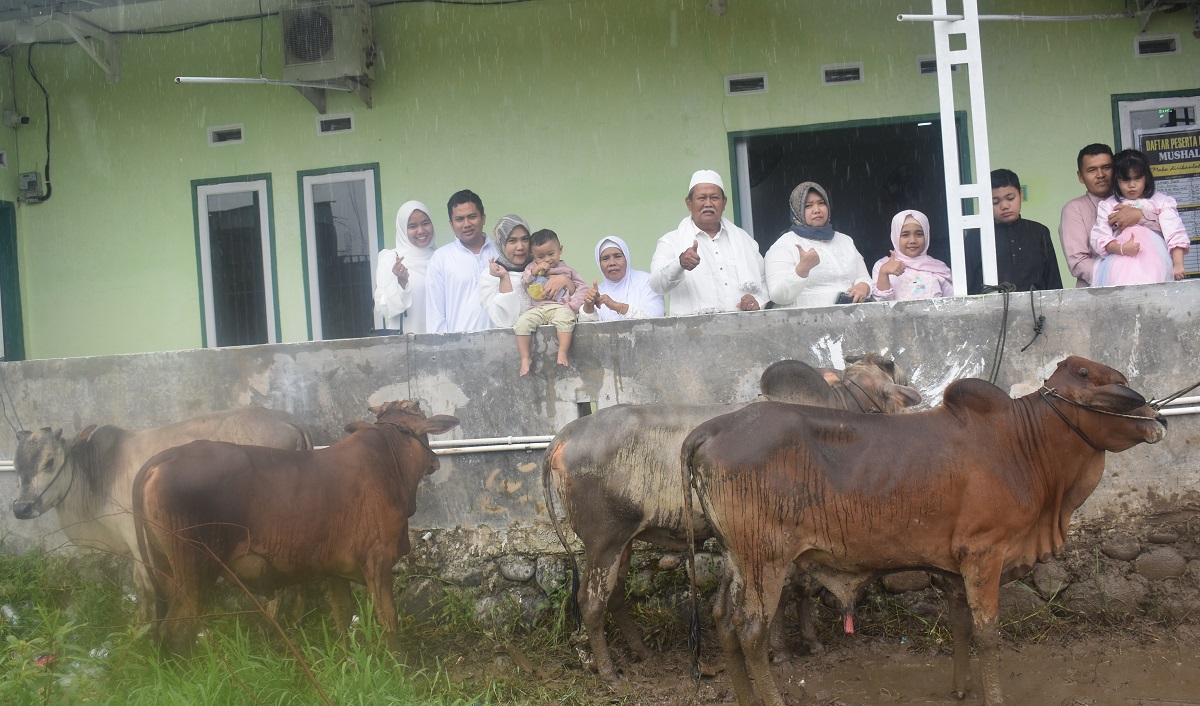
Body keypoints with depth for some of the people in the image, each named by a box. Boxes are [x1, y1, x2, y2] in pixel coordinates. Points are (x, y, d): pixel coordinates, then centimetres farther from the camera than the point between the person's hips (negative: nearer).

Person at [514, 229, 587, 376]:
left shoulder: (567, 270, 18)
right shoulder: (532, 268, 24)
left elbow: (583, 288, 13)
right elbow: (523, 283, 10)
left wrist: (574, 305, -3)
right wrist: (535, 270, -1)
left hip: (560, 307, -2)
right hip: (537, 308, 2)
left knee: (565, 318, -38)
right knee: (522, 323, -27)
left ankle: (562, 353, -40)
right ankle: (525, 359, -25)